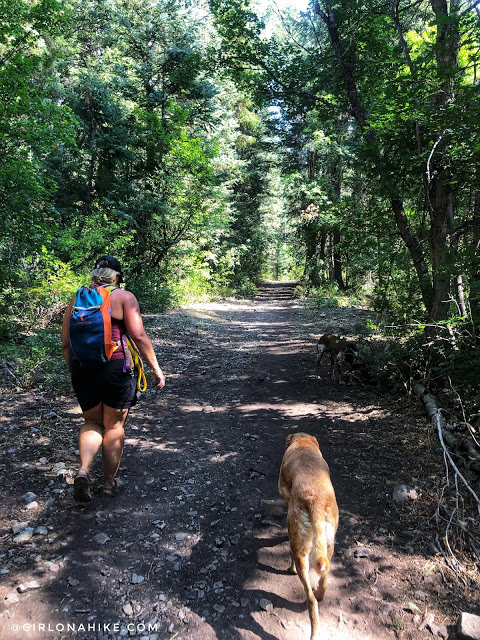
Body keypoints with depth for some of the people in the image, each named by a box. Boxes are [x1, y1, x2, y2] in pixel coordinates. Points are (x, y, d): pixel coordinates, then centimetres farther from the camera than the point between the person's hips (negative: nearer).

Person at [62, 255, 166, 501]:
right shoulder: (124, 297, -3)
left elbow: (65, 343, 8)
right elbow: (139, 336, -11)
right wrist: (156, 368, -5)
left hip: (82, 369, 4)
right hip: (115, 368, -3)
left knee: (92, 422, 22)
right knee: (114, 426, 13)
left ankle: (83, 470, 0)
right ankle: (109, 483, 25)